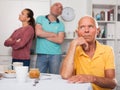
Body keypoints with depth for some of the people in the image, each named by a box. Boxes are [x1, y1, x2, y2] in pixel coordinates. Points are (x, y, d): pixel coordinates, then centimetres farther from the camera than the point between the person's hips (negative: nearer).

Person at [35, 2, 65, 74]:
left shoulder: (61, 24, 6)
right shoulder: (40, 18, 7)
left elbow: (60, 40, -6)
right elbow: (38, 32, -9)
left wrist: (44, 35, -5)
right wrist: (54, 34, -2)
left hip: (55, 54, 1)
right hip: (41, 54, 0)